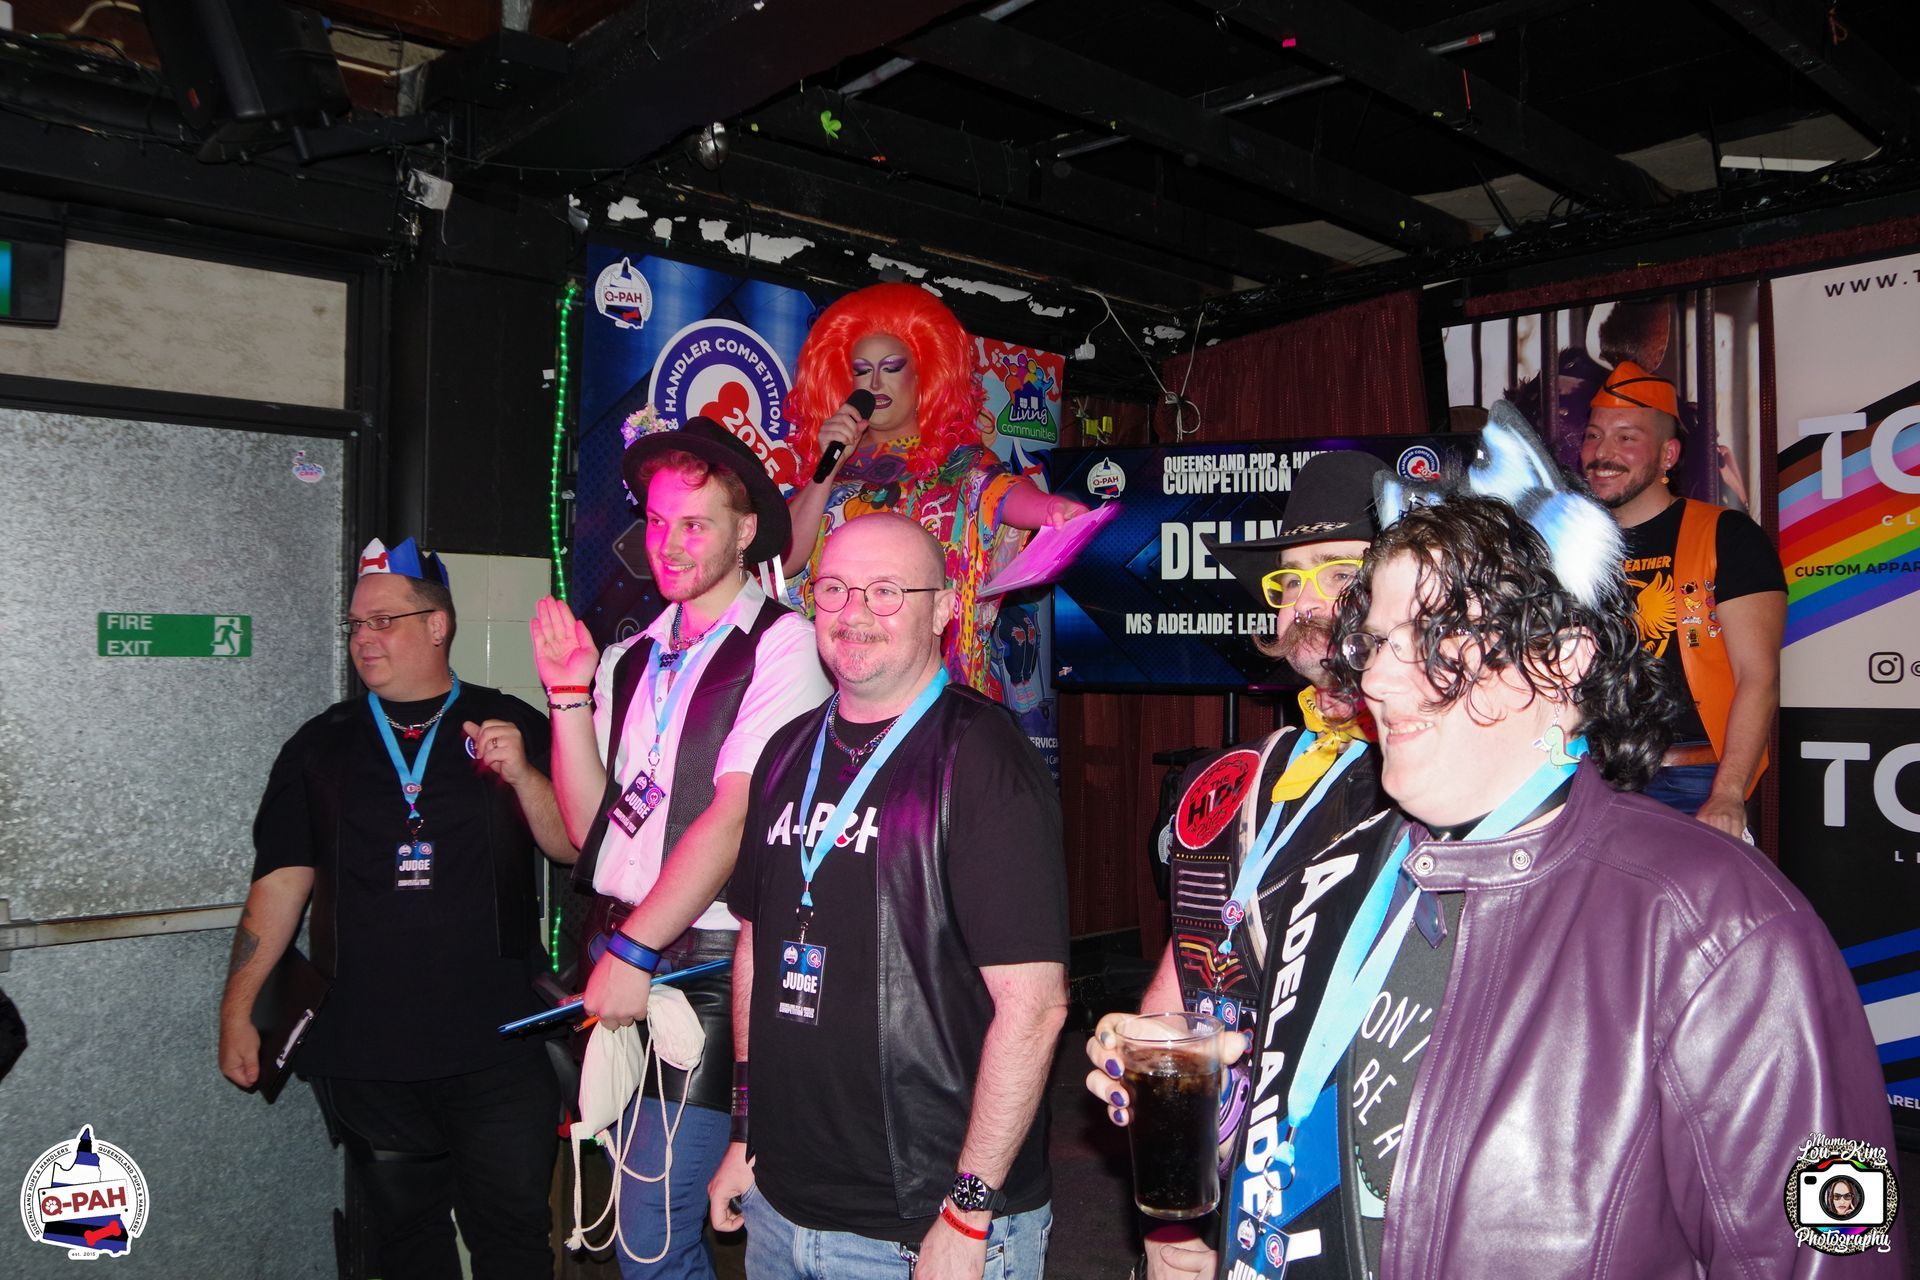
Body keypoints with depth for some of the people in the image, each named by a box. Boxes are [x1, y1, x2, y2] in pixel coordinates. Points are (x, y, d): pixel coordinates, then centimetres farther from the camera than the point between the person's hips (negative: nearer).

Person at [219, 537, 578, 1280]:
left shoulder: (510, 727, 2)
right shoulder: (323, 745, 8)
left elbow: (574, 848, -2)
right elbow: (282, 882, 7)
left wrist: (522, 776, -18)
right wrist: (237, 1008, 2)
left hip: (498, 1045, -2)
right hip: (367, 1052, 2)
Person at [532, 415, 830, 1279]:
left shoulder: (780, 646, -9)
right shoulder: (629, 659, 12)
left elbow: (734, 820, -16)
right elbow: (590, 826, 7)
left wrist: (636, 951, -16)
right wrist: (569, 694, -2)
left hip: (704, 965, -6)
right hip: (620, 951, 7)